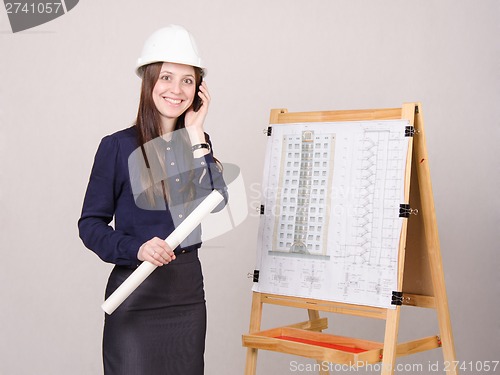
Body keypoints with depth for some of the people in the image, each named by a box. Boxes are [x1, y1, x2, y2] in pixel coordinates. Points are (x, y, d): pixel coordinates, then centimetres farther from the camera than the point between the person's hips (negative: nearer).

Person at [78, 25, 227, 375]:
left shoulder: (199, 143, 6)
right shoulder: (118, 146, -6)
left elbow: (216, 207, -9)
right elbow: (91, 224, -5)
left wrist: (195, 135, -9)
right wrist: (136, 248, -22)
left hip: (188, 291, 4)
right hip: (136, 292, -4)